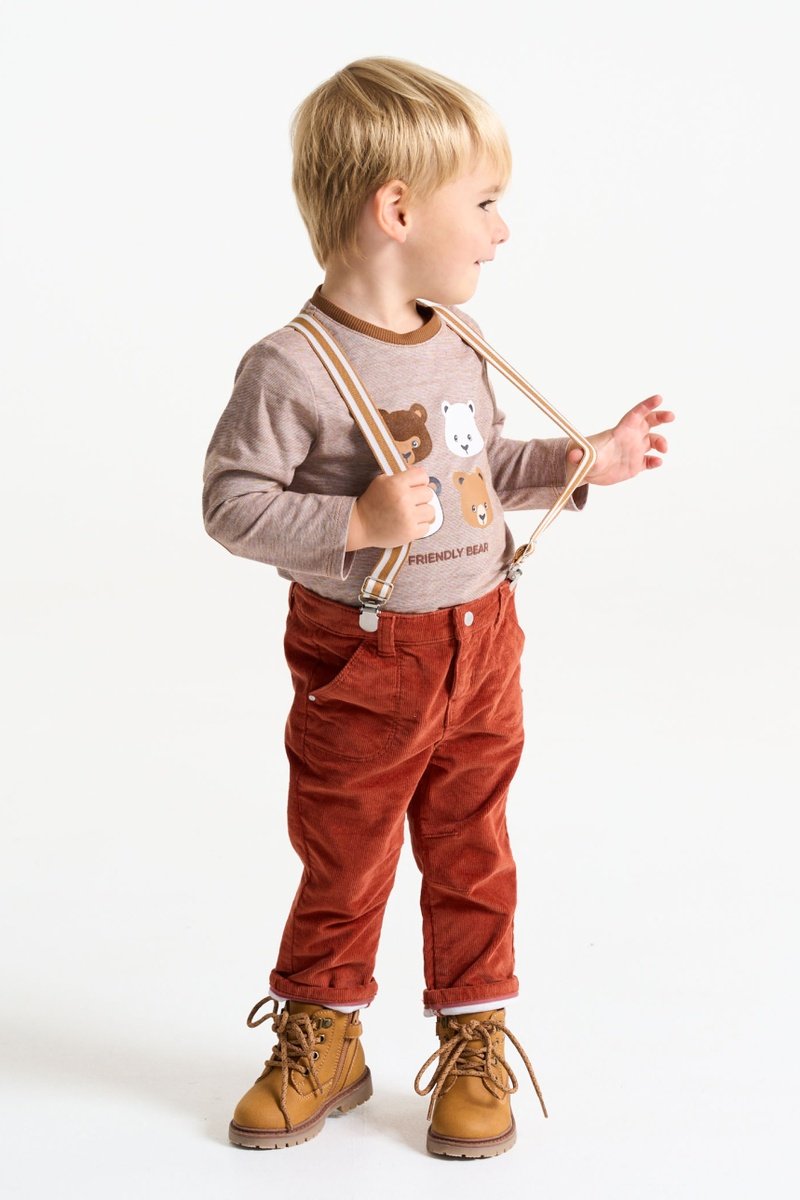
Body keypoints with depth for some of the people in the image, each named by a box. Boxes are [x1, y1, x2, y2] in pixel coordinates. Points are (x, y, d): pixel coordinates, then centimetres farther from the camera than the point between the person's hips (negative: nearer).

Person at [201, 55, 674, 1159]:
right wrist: (357, 522, -29)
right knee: (344, 862, 11)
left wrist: (581, 463, 8)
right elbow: (232, 502, -19)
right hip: (361, 663, -5)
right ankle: (322, 1042, 30)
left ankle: (476, 1043, 30)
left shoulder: (457, 349, 4)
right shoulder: (294, 367, -20)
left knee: (472, 857, 14)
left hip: (480, 645, 6)